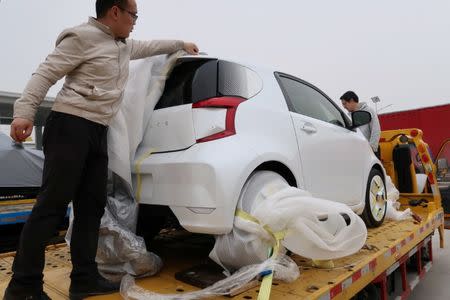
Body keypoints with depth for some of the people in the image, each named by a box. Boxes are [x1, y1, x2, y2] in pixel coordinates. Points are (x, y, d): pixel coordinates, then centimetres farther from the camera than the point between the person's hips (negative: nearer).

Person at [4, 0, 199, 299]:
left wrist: (181, 44, 49)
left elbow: (149, 46, 40)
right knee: (52, 205, -9)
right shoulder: (83, 37, -3)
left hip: (97, 131, 9)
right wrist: (24, 112, -19)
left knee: (92, 206, 5)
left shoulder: (123, 45, 22)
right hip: (70, 127, -8)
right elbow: (46, 73, -8)